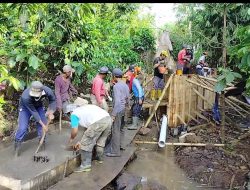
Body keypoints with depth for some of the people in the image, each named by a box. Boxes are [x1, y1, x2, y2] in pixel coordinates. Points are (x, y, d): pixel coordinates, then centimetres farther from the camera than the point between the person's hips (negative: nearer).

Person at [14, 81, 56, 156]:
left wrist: (51, 112, -25)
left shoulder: (48, 91, -35)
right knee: (22, 128, -12)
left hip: (39, 106, 3)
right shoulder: (25, 97, -42)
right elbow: (33, 111, -31)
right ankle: (17, 144, 9)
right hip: (25, 108, -3)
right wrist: (42, 124, -26)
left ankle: (42, 141, 19)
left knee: (44, 124, -3)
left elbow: (53, 101, -12)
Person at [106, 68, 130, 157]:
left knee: (115, 130, -4)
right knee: (121, 128, 20)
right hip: (123, 109, 9)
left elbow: (117, 101, -24)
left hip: (118, 110, -9)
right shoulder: (125, 85, 8)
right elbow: (128, 98, 14)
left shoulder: (116, 86, -18)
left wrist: (113, 114, -22)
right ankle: (120, 145, 33)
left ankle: (115, 151, 1)